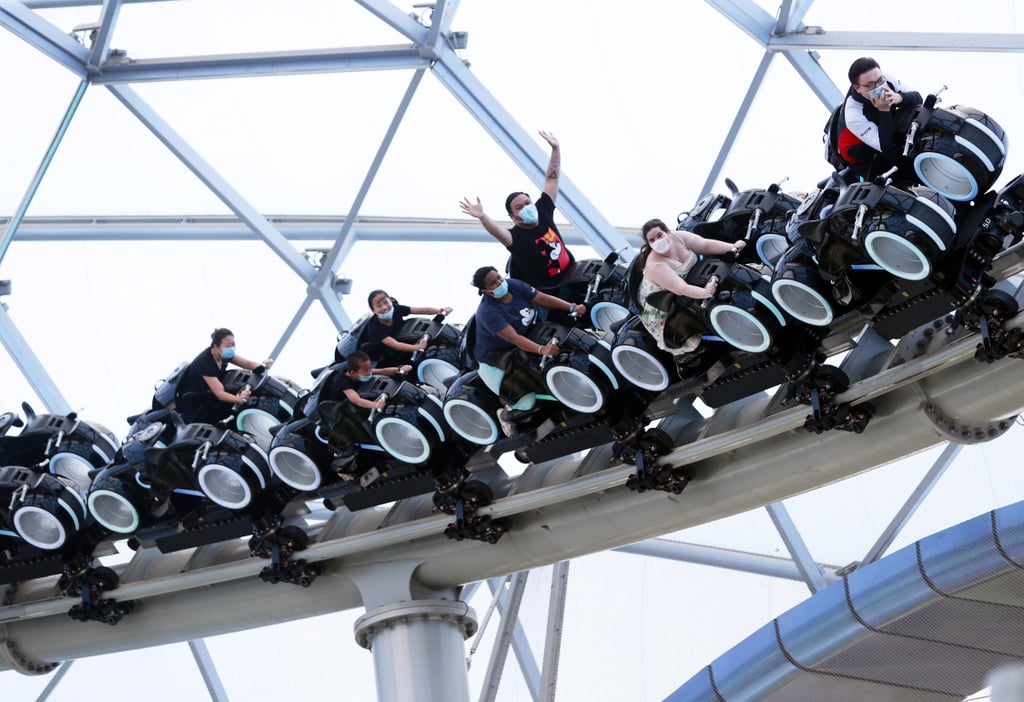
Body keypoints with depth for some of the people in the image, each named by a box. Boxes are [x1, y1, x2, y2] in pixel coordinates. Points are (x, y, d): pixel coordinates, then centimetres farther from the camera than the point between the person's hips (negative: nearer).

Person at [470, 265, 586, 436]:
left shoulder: (513, 285, -12)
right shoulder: (487, 312, -31)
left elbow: (543, 298, -12)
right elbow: (514, 338, -39)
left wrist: (572, 308, -24)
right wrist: (541, 349, -51)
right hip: (494, 362, -8)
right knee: (526, 402, -21)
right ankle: (506, 414, 14)